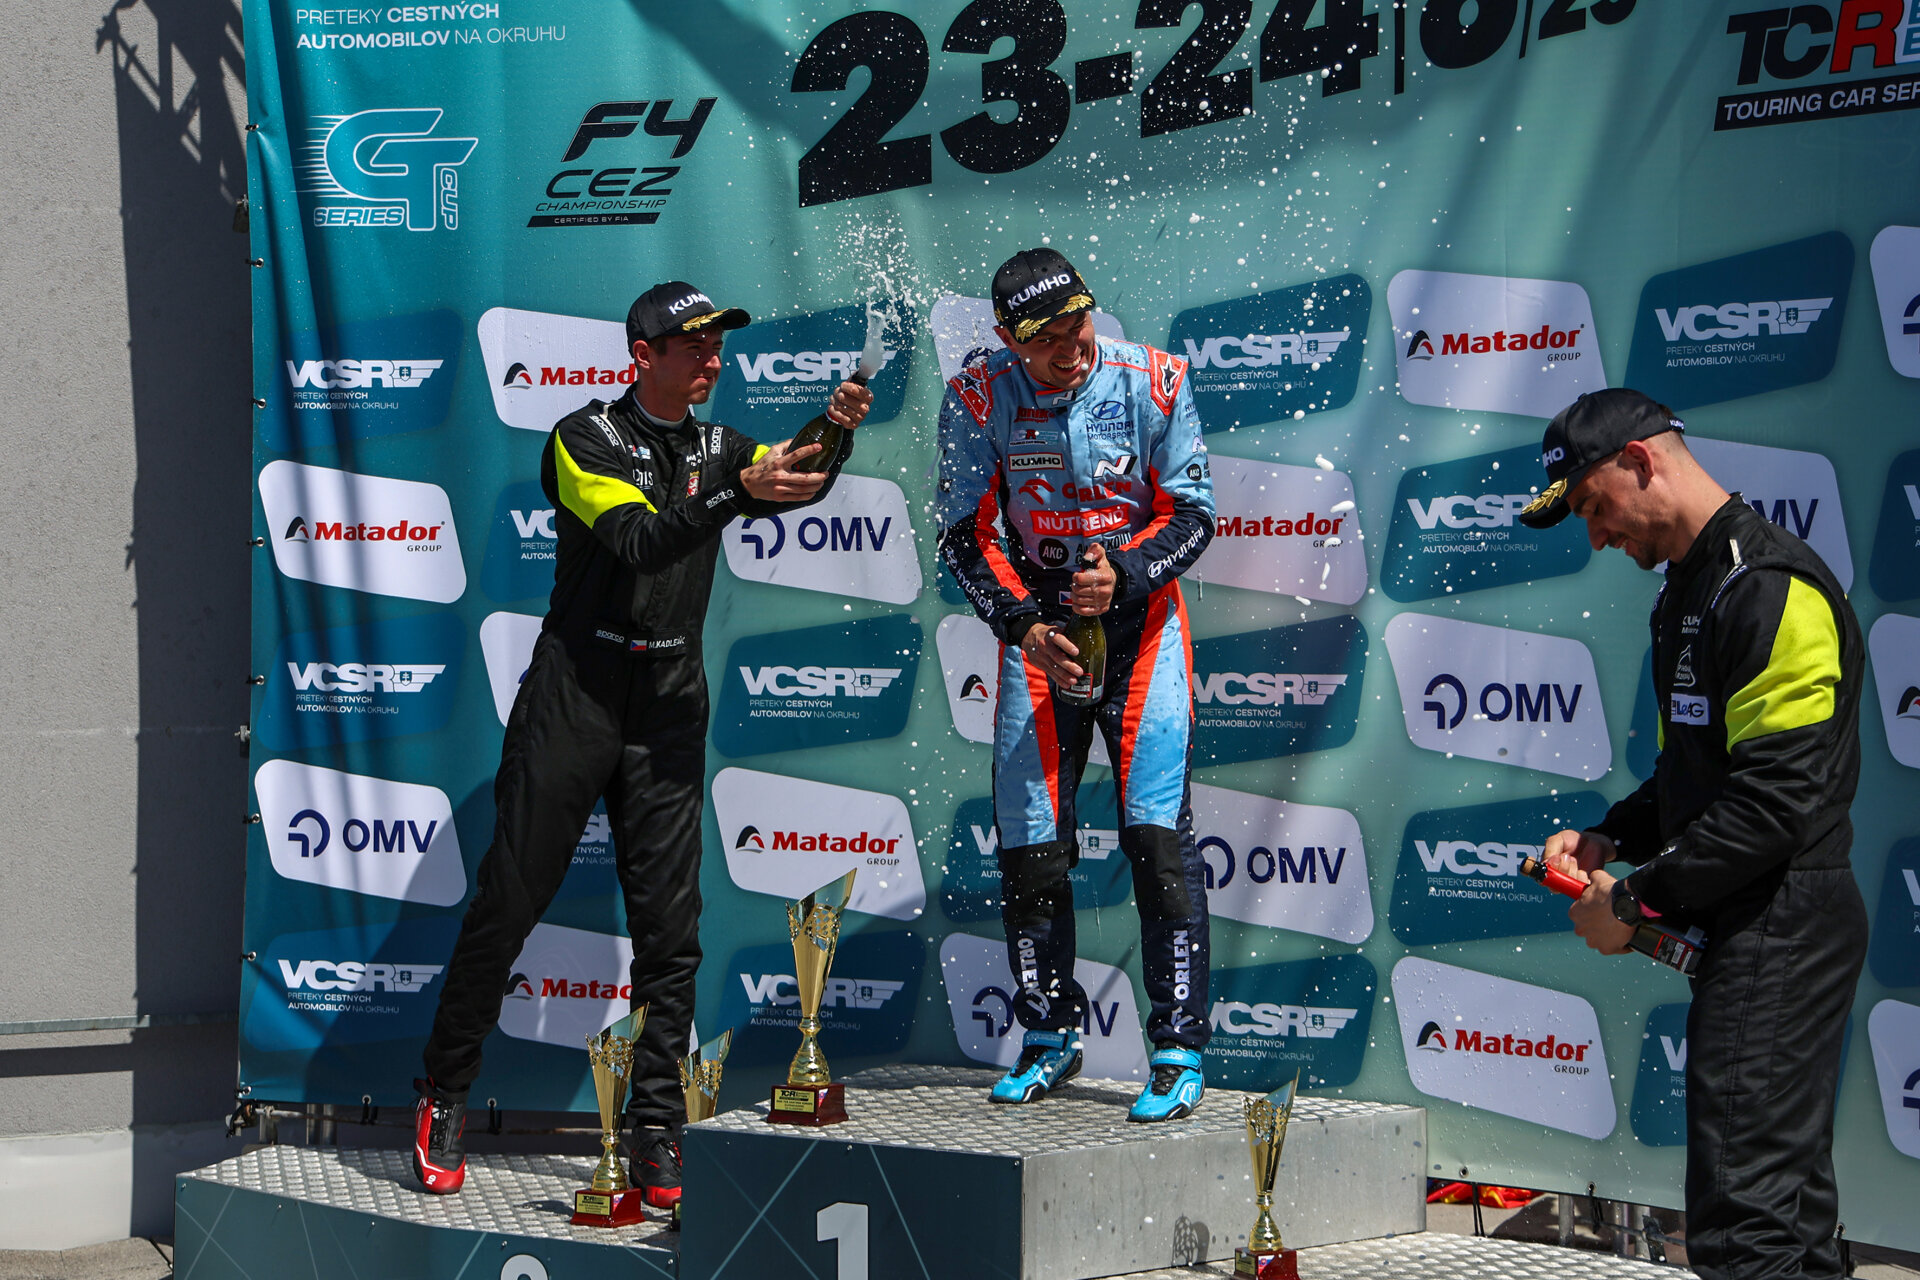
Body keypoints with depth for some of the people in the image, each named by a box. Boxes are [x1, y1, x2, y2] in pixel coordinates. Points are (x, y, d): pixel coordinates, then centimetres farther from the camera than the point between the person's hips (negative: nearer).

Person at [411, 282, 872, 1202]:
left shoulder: (718, 448, 13)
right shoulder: (584, 439, -2)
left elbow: (794, 484, -6)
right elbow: (638, 542, -18)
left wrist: (835, 436, -27)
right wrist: (738, 493, -31)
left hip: (670, 707, 4)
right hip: (574, 695, -4)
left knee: (670, 928, 0)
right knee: (508, 903, -1)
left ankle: (656, 1141, 5)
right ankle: (443, 1098, 14)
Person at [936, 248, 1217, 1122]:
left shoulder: (1151, 382, -12)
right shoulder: (977, 399, -9)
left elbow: (1192, 514, -6)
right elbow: (966, 535, -3)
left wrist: (1120, 575, -23)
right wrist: (1024, 626, -17)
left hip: (1139, 615, -2)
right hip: (1034, 620, 2)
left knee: (1158, 834, -11)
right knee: (1030, 843, 3)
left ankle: (1180, 1051, -4)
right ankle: (1050, 1038, 20)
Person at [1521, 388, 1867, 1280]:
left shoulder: (1771, 587, -16)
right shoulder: (1691, 589, 17)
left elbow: (1776, 798, -22)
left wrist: (1638, 900, -15)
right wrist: (1608, 839, 9)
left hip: (1782, 929, -10)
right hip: (1747, 930, 10)